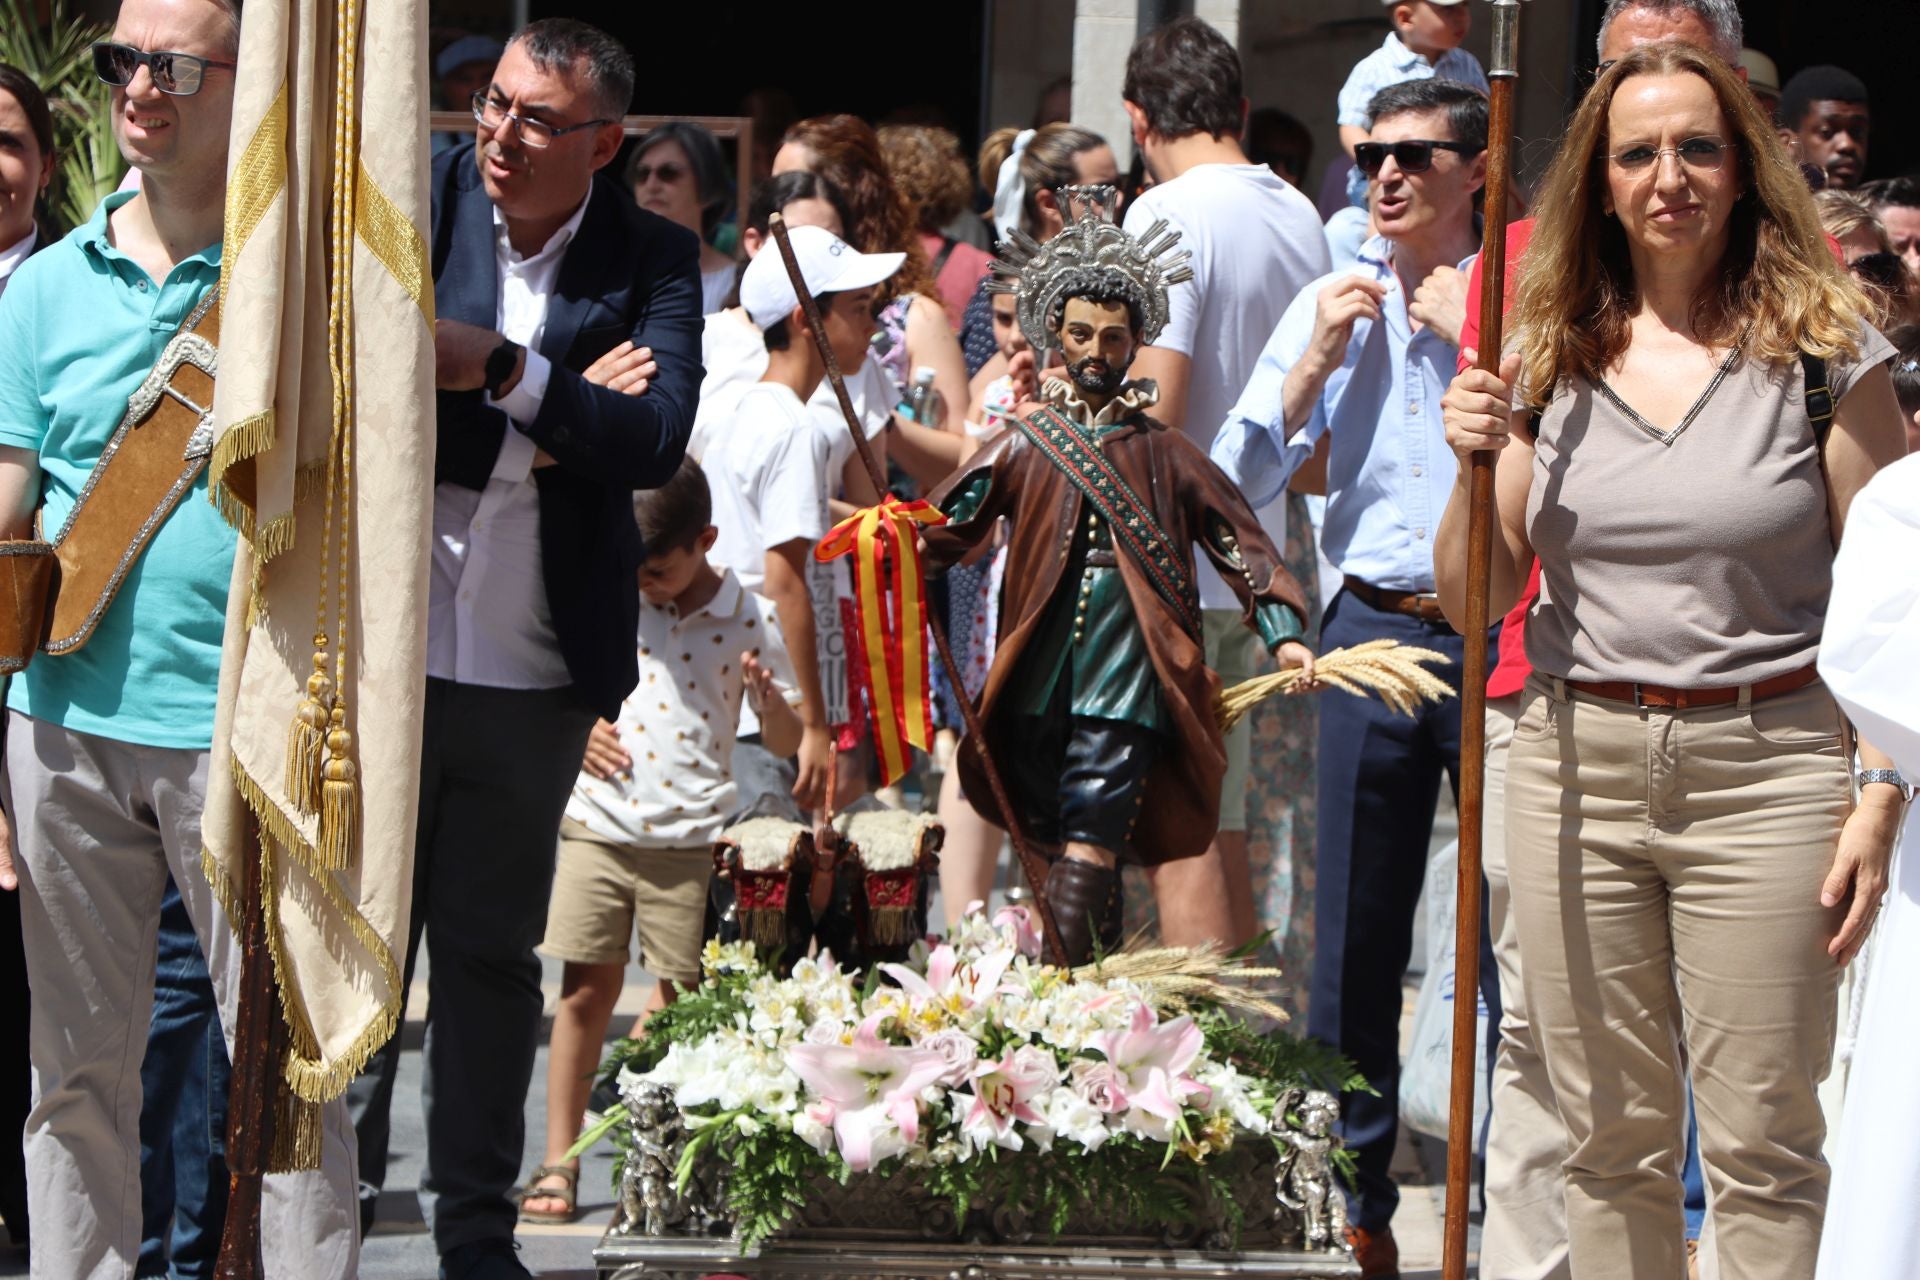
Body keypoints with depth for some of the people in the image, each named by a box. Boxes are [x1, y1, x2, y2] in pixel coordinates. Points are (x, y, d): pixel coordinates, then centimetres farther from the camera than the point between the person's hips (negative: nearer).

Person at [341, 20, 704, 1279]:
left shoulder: (654, 259, 1)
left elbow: (655, 442, -12)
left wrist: (500, 369, -23)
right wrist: (564, 403, -15)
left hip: (533, 672, 1)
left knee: (491, 947, 9)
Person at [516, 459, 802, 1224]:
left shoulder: (749, 622, -2)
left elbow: (787, 743, 1)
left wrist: (768, 697, -20)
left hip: (689, 838, -1)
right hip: (598, 824, 2)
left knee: (676, 1002, -1)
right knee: (587, 989, 0)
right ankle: (558, 1161, 5)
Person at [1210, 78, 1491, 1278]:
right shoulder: (1335, 304, 11)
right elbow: (1236, 483, 10)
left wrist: (1480, 344, -13)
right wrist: (1316, 361, -1)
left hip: (1501, 632, -3)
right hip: (1376, 627, 3)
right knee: (1356, 936, 7)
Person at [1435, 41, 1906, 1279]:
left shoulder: (1822, 351, -3)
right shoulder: (1554, 360, 7)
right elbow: (1474, 598, 12)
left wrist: (1879, 803, -10)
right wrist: (1475, 466, -6)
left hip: (1765, 770, -3)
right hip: (1577, 767, 4)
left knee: (1761, 1147, -2)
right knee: (1611, 1142, 9)